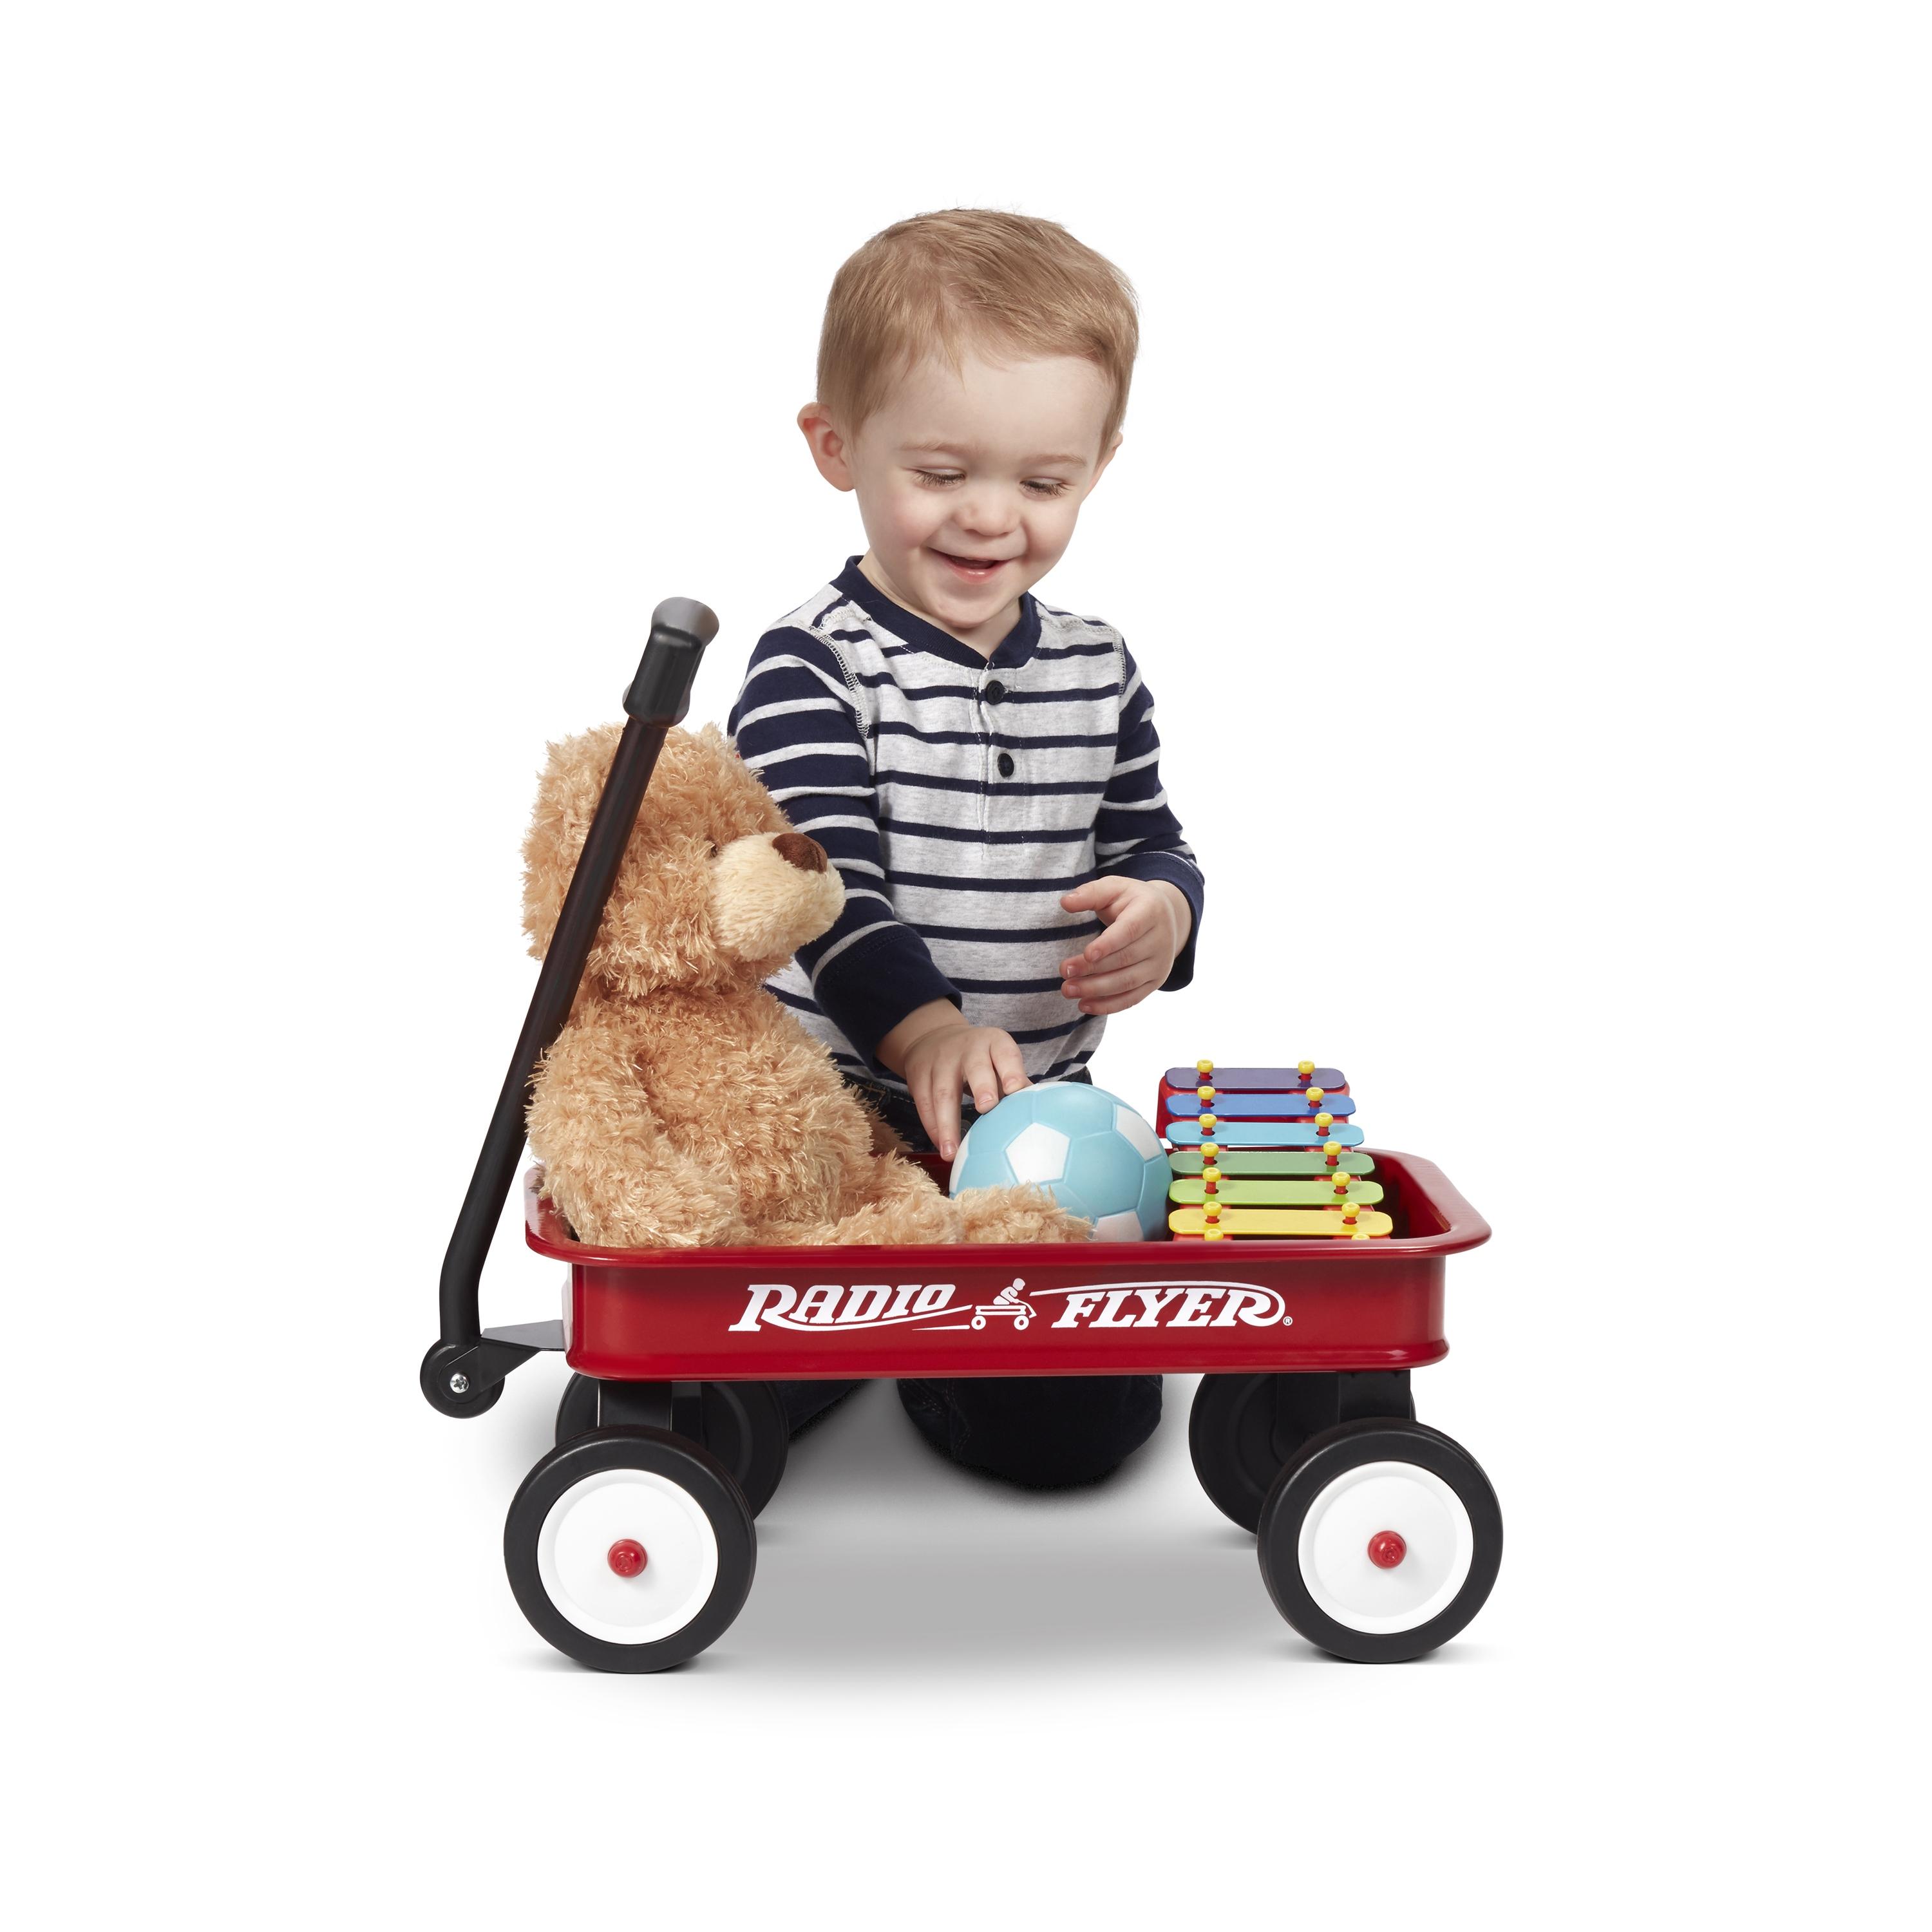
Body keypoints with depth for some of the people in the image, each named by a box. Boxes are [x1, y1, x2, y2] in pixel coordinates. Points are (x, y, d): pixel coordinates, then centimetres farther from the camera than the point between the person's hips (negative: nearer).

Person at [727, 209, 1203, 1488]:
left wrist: (1162, 907, -11)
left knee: (1074, 1425, -6)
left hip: (1037, 1111, 4)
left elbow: (1152, 843, 15)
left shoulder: (1101, 674, 7)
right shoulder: (810, 669, -10)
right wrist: (926, 1030, -39)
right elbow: (826, 886, -21)